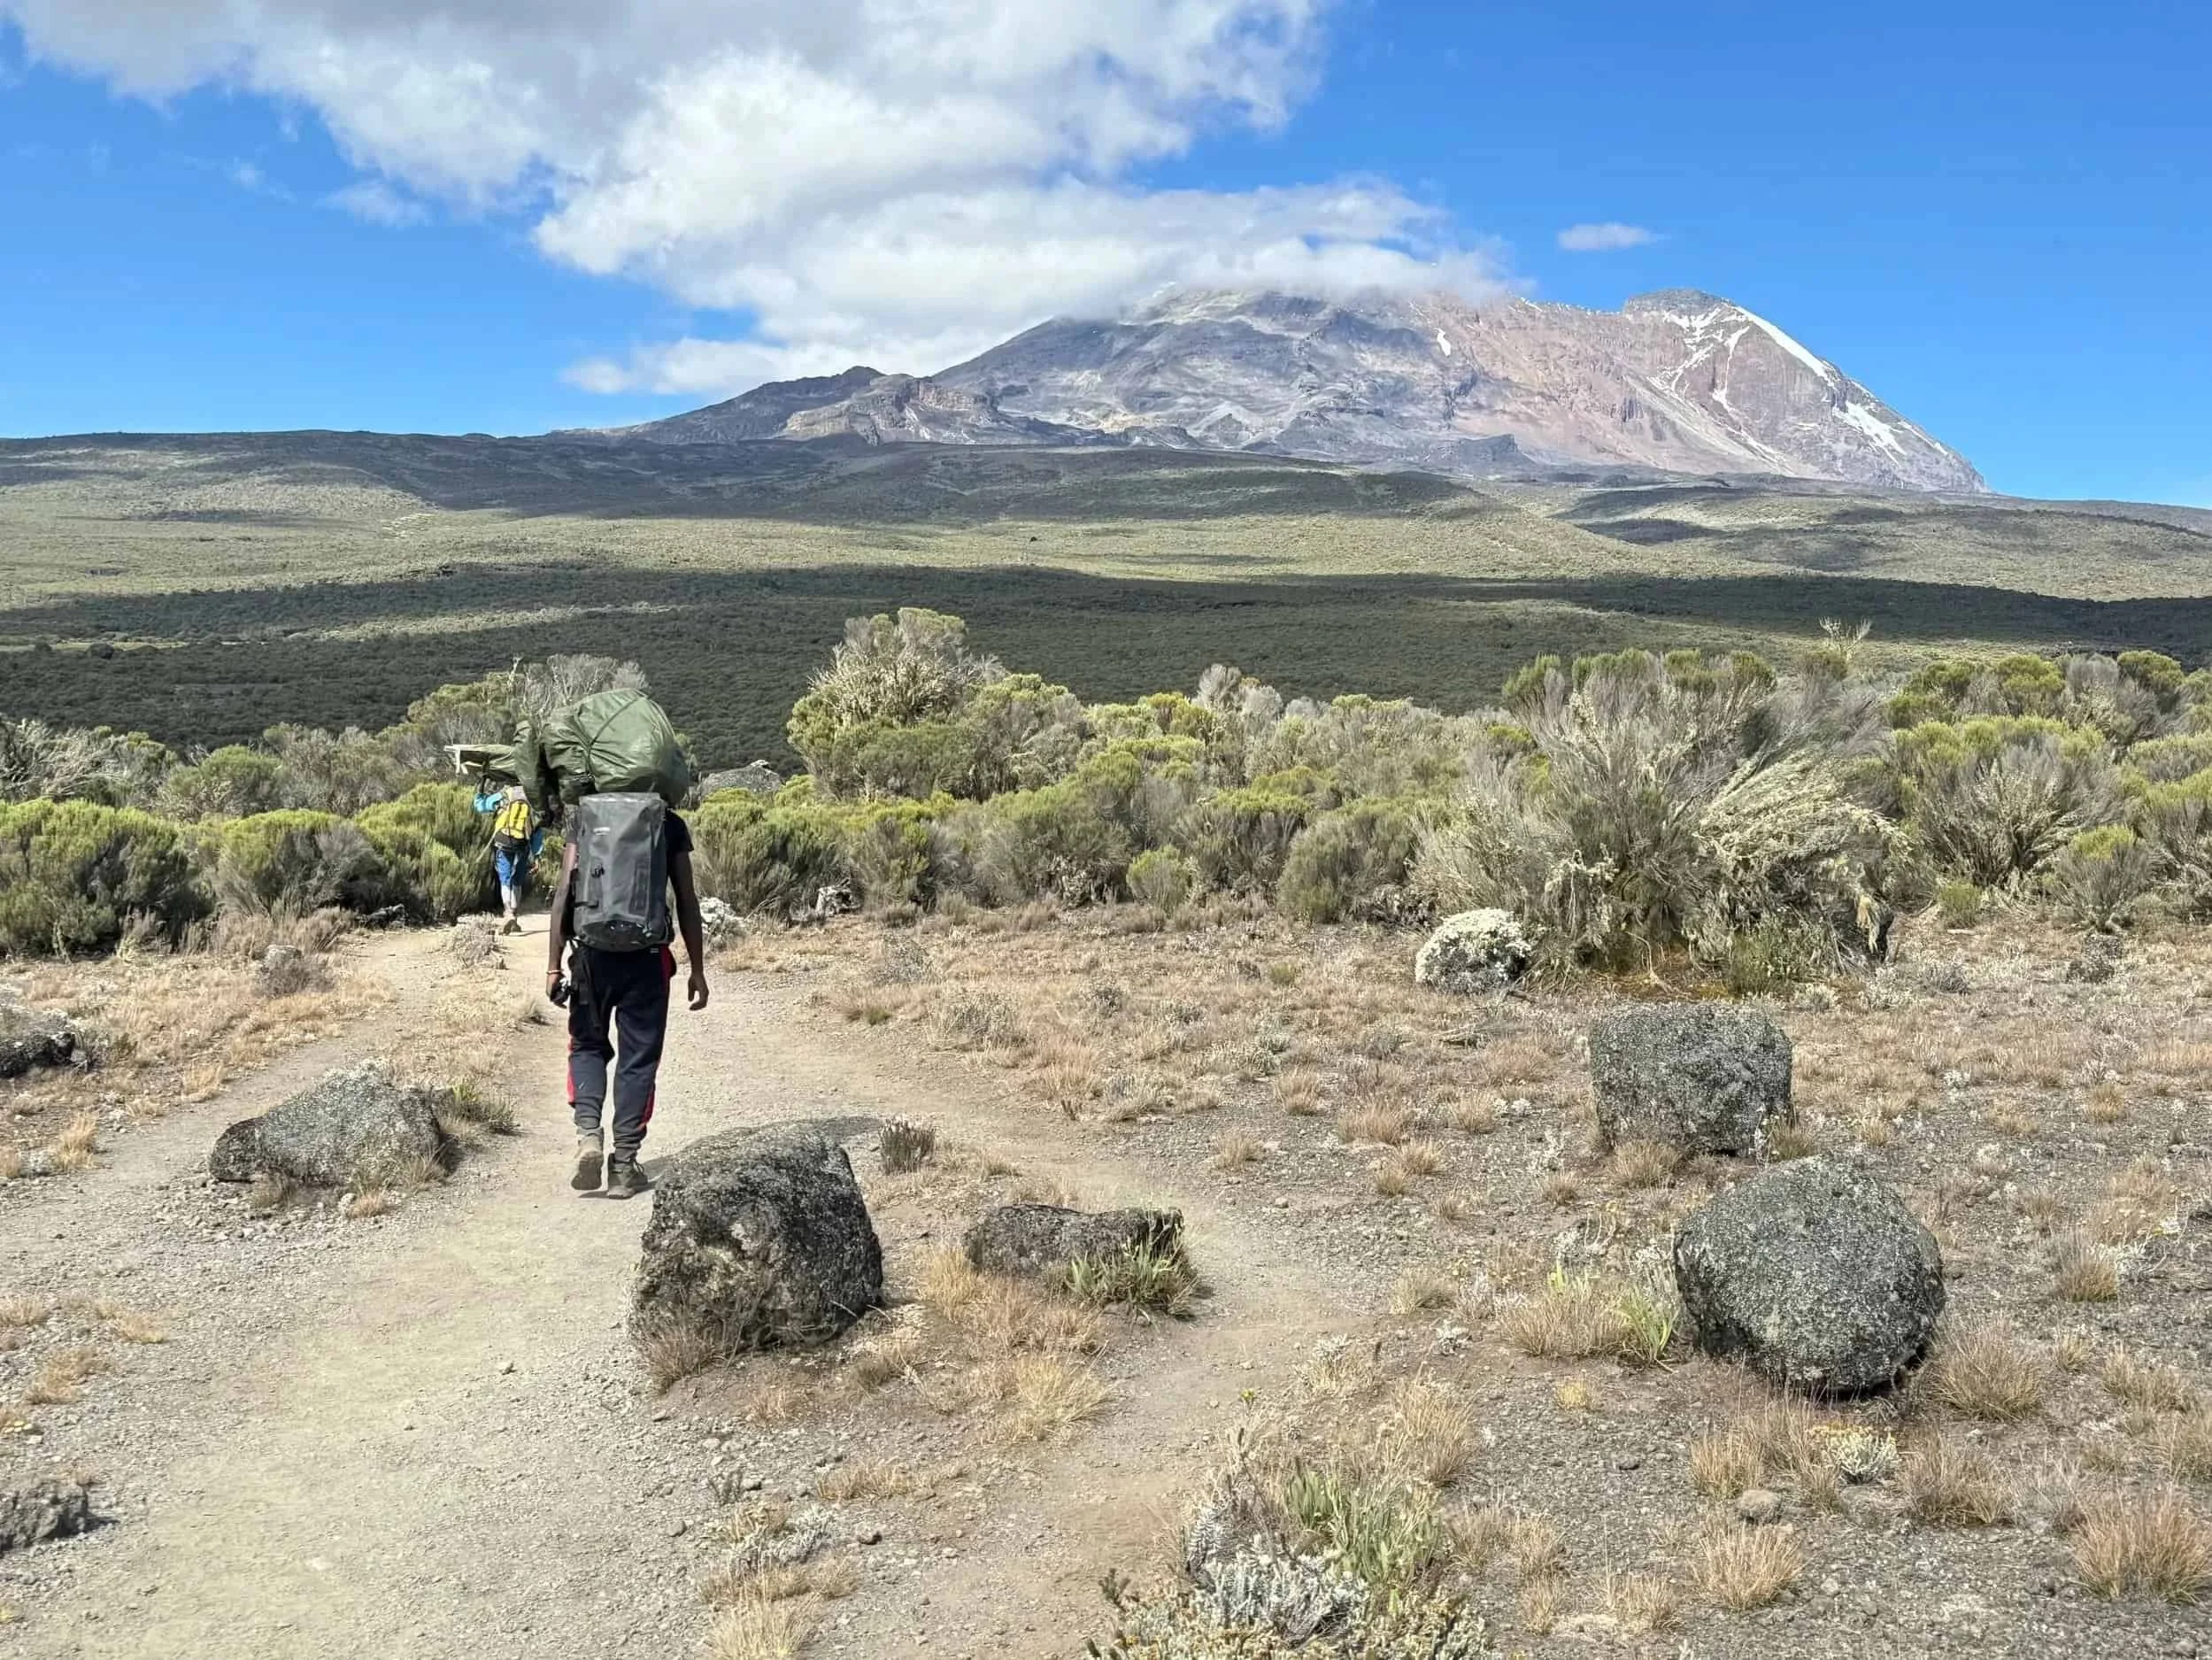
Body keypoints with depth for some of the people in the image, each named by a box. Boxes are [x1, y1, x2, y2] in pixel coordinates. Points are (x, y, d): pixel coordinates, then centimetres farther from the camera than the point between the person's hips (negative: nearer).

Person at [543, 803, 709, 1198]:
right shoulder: (671, 825, 3)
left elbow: (565, 893, -2)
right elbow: (687, 901, 2)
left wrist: (553, 965, 1)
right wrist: (698, 970, 7)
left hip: (593, 954, 1)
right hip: (648, 957, -1)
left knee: (588, 1046, 18)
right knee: (638, 1059, 7)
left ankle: (588, 1133, -4)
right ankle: (623, 1165, 8)